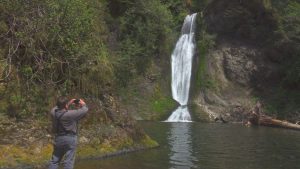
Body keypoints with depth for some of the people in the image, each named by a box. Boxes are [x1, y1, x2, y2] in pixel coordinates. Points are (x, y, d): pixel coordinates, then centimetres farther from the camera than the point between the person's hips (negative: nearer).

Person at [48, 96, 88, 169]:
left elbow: (58, 108, 17)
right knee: (68, 162, 3)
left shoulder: (53, 112, -8)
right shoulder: (70, 114, -23)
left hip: (58, 138, 6)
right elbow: (84, 110, -13)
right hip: (70, 139, -5)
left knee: (54, 160, 16)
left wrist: (69, 104, 11)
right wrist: (83, 104, 8)